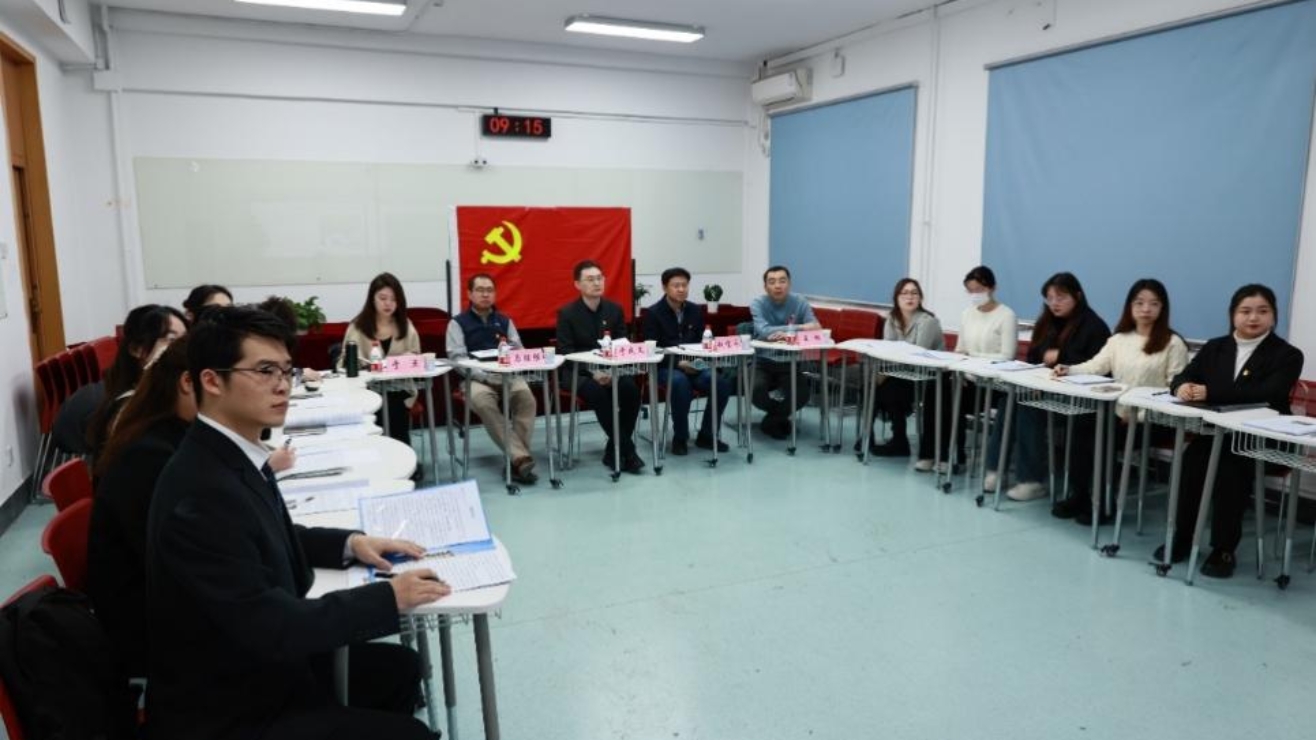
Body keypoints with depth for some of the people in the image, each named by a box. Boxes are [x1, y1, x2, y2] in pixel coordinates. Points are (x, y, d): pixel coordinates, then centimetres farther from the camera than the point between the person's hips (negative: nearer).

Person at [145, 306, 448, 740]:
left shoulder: (232, 455, -1)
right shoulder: (202, 493, -30)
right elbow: (267, 627, -29)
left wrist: (349, 544, 2)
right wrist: (388, 598, -20)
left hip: (256, 664, 9)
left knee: (398, 667, 17)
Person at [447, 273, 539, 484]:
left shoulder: (505, 321, 21)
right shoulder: (458, 323, 9)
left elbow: (519, 352, 12)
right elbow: (457, 358, -3)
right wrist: (486, 376, -18)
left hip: (507, 376, 3)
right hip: (476, 379, -3)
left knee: (526, 396, -31)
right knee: (483, 402, -37)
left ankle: (517, 460, -30)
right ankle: (520, 457, -40)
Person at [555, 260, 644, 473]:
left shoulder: (615, 310, 6)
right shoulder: (567, 313, -5)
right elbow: (565, 354, -10)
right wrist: (592, 372, -24)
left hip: (610, 370, 4)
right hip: (578, 372, -3)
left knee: (631, 389, -27)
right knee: (597, 392, -35)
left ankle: (614, 452, -14)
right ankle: (627, 450, -24)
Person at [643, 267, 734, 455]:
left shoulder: (696, 310, 10)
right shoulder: (653, 313, -5)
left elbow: (701, 342, 15)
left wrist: (698, 361, -7)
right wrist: (678, 363, -21)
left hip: (693, 366, 5)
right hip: (665, 367, -4)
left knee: (722, 381, -23)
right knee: (680, 382, -39)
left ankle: (706, 435, -6)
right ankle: (680, 437, -20)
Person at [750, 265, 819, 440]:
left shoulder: (799, 303, -1)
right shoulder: (758, 304, -8)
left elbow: (816, 328, -15)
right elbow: (763, 332, -25)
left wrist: (785, 333, -30)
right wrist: (797, 328, -26)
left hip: (789, 362, 2)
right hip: (762, 361, -1)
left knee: (802, 393, -24)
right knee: (756, 390, -29)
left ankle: (772, 421, 8)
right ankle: (781, 417, 7)